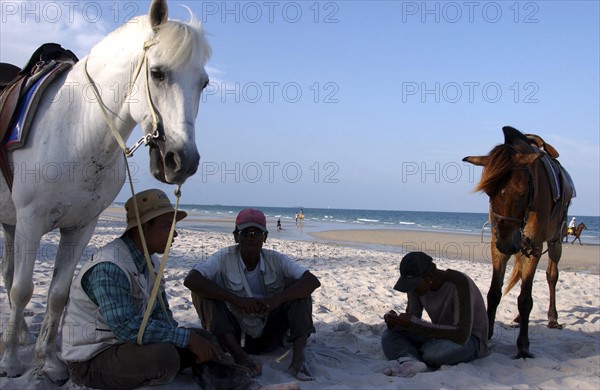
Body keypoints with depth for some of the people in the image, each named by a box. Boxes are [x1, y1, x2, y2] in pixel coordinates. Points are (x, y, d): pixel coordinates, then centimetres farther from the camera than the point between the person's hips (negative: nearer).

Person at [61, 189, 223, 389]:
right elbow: (127, 328, -33)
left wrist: (187, 338, -15)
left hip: (127, 343, 8)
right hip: (91, 359, -8)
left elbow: (161, 314, 5)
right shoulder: (109, 267, -26)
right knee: (164, 355, -34)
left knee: (205, 340, -1)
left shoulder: (150, 262, 3)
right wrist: (187, 337, -28)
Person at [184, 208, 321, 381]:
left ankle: (298, 357, -26)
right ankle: (240, 356, -32)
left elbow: (313, 281, -17)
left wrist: (277, 299, -32)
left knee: (298, 286, -14)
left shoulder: (276, 260, -6)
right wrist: (236, 299, -33)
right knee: (202, 290, -21)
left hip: (269, 336, 1)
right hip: (234, 336, -1)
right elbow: (191, 279, -28)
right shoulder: (224, 258, -11)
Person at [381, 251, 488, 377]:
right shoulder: (417, 283, -9)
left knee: (432, 351, -38)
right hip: (441, 334, 7)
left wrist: (413, 323, -36)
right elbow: (412, 319, -1)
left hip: (470, 340, -7)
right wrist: (395, 321, -25)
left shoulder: (460, 283, -30)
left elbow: (462, 336, -36)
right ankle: (411, 362, -39)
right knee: (389, 335, -13)